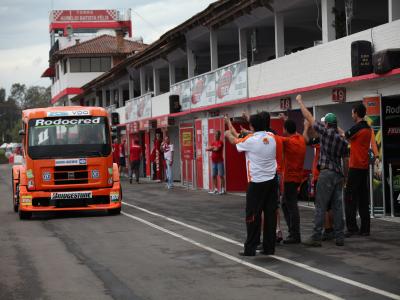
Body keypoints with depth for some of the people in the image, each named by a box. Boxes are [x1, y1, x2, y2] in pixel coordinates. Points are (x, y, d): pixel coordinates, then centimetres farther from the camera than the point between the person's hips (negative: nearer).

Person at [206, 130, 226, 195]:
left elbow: (217, 149, -18)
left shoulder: (221, 142, -4)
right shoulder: (213, 143, 15)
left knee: (221, 175, -8)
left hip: (219, 161, -7)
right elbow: (207, 149, 7)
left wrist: (211, 148, 0)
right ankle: (215, 189, 11)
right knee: (214, 176, 6)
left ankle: (223, 189, -8)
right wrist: (213, 148, -10)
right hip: (214, 161, 7)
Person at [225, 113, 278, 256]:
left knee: (253, 215, 0)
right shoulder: (271, 138, 3)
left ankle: (250, 248, 3)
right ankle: (269, 247, 10)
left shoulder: (250, 140, -11)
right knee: (270, 214, 7)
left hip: (256, 183, -5)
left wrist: (228, 134, 30)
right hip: (272, 180, 5)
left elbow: (234, 141, 9)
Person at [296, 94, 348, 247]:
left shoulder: (325, 132, -6)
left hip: (326, 173, -6)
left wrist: (300, 101, 12)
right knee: (337, 206, 8)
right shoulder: (343, 140, 11)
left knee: (320, 207, -6)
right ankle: (339, 237, 8)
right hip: (338, 174, 6)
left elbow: (309, 117, 2)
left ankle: (316, 237, -7)